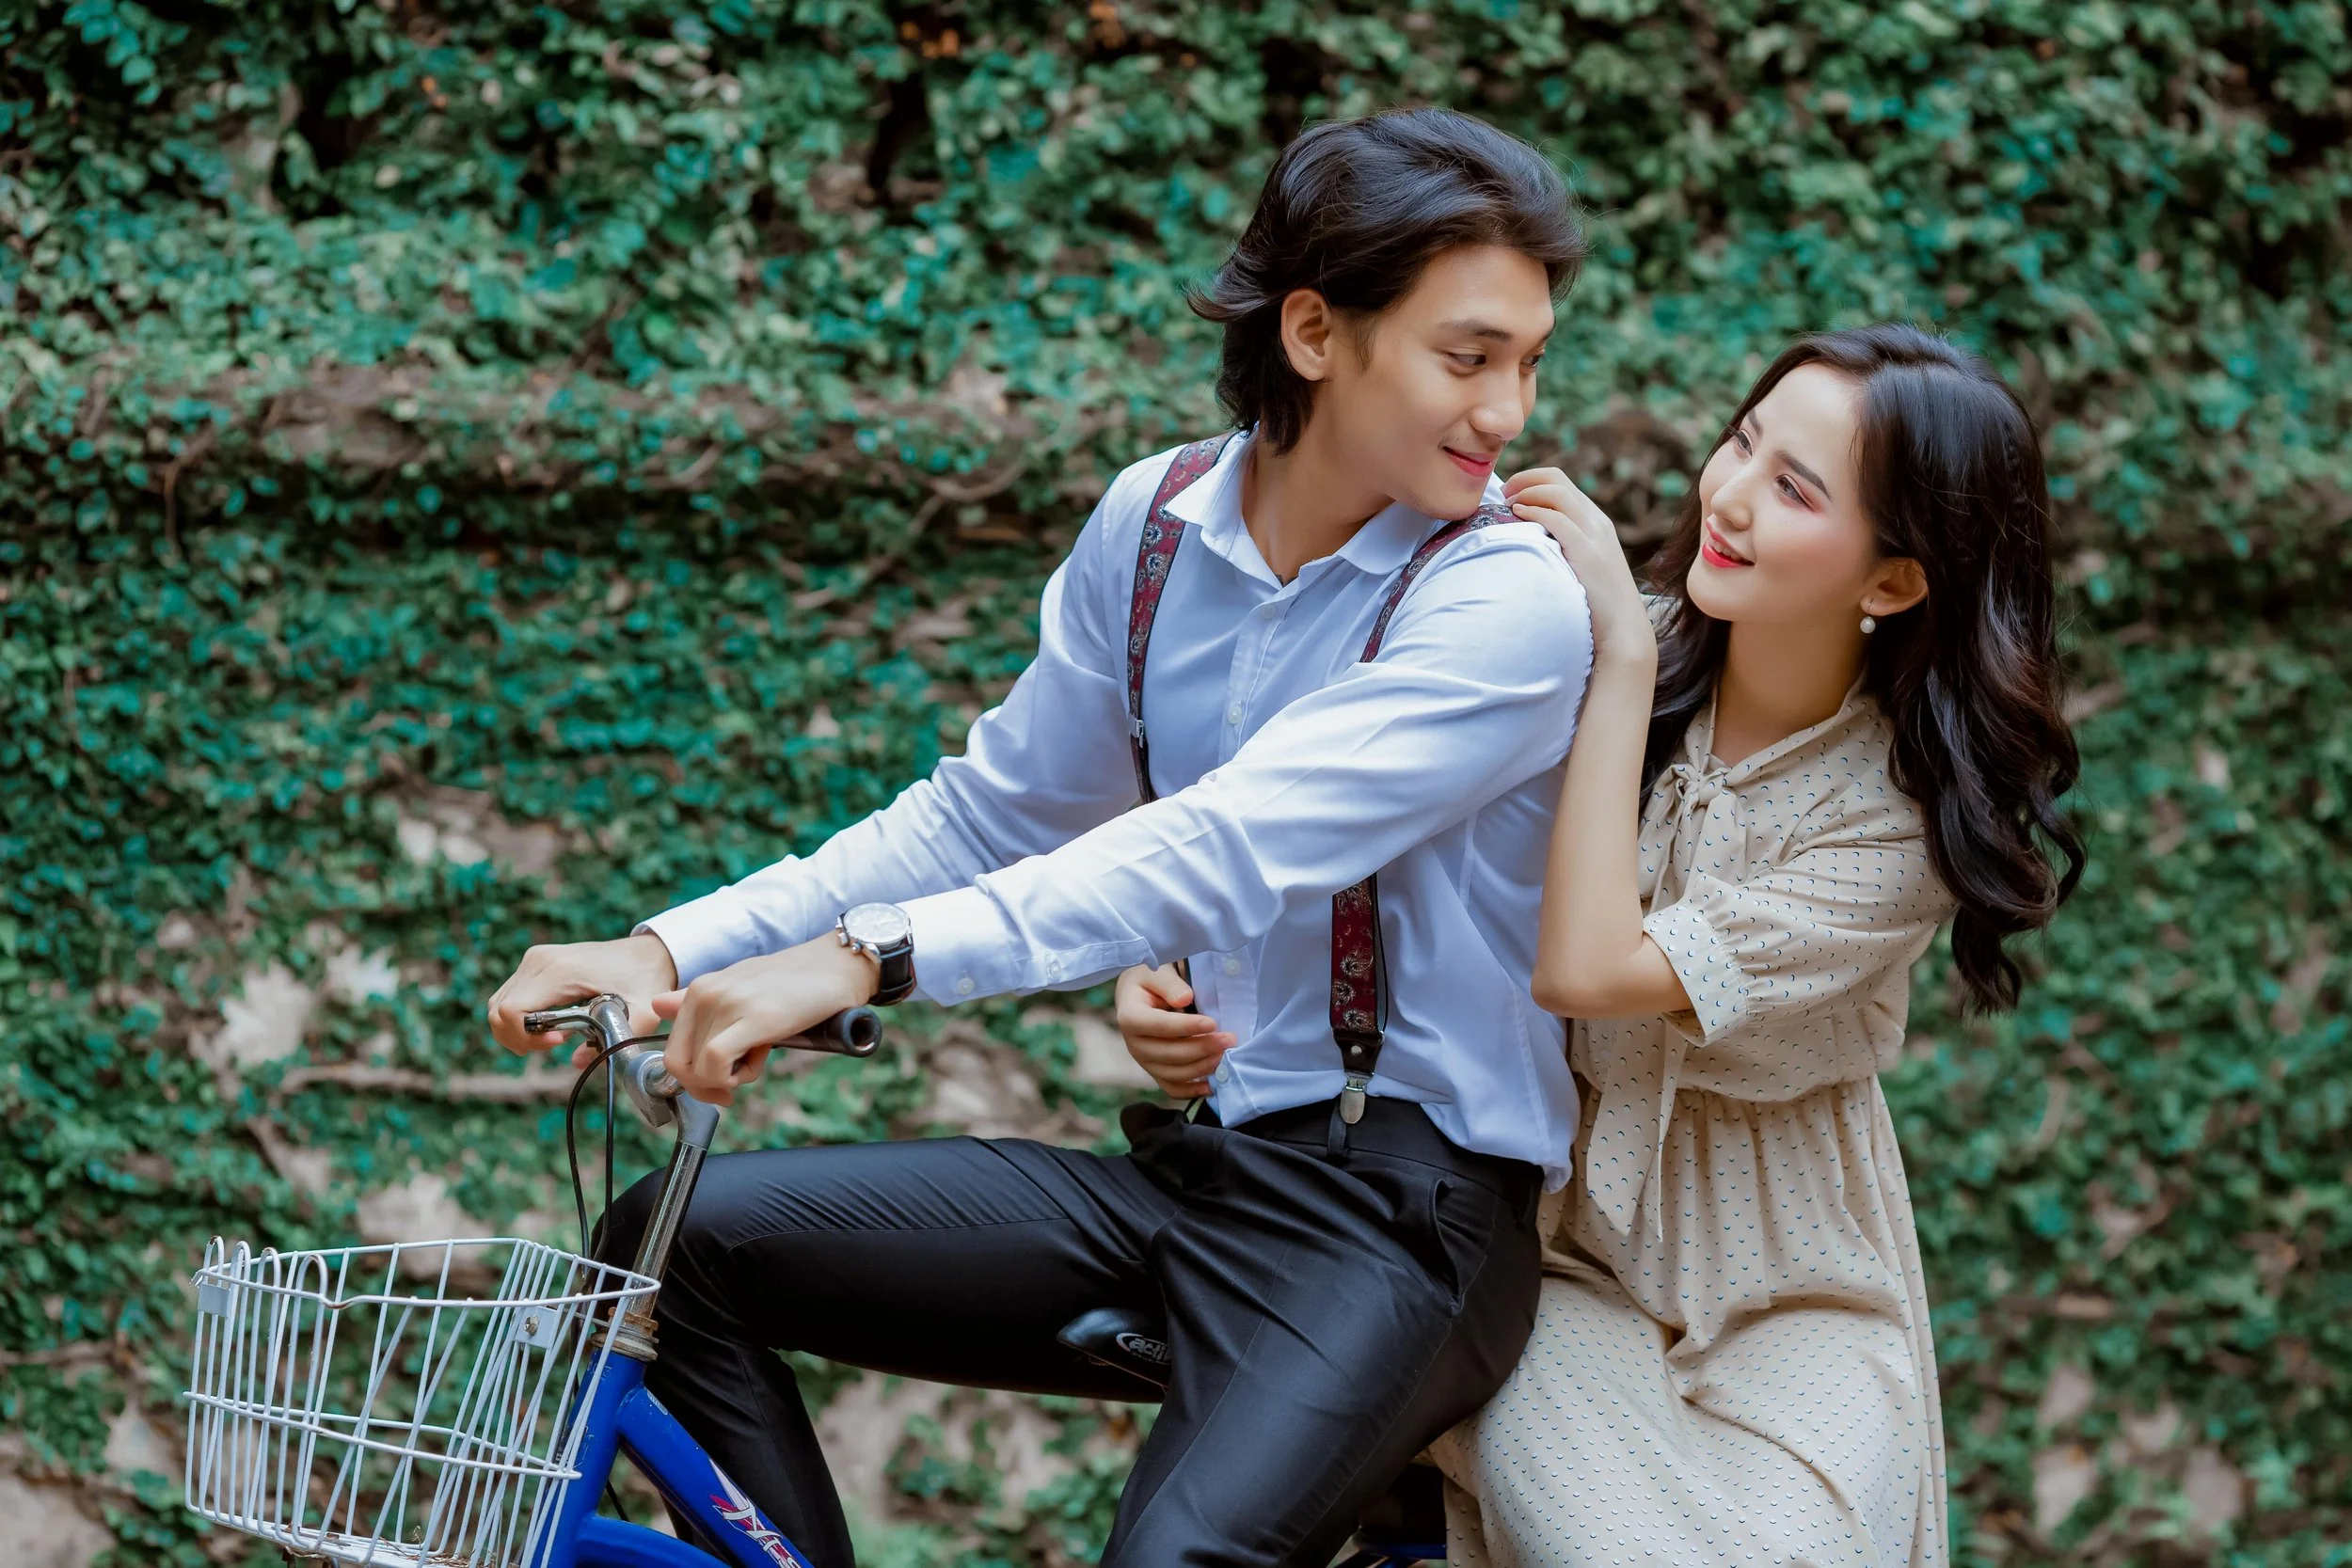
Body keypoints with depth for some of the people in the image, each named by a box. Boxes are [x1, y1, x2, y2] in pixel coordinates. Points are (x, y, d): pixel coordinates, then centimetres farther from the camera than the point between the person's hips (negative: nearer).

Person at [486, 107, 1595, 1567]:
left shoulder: (1512, 603, -15)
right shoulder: (1157, 520, 5)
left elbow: (1230, 853, -27)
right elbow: (991, 814, 11)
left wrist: (867, 958, -37)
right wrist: (675, 951, -2)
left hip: (1399, 1219, -6)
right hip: (1195, 1163, 6)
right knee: (678, 1241, -1)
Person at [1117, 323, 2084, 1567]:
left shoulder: (1907, 815, -15)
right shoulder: (1572, 659, -8)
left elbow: (1585, 970, -27)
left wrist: (1624, 659, -23)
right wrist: (1162, 963, -17)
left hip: (1789, 1300, 0)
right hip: (1557, 1252, 1)